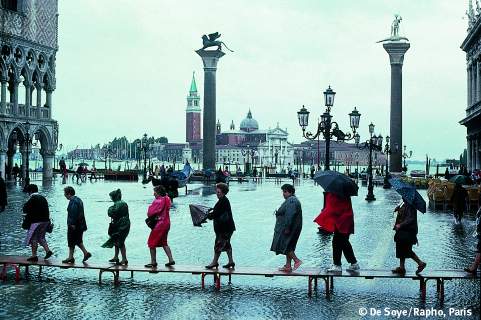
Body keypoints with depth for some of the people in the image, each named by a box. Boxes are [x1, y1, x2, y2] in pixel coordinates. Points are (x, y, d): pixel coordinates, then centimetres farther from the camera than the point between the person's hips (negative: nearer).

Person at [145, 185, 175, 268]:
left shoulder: (158, 201, -20)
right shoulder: (167, 199, 7)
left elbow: (150, 213, -17)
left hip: (159, 224, -9)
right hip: (166, 223, 9)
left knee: (152, 243, 2)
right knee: (164, 243, 19)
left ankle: (153, 262, 5)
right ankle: (171, 260, 14)